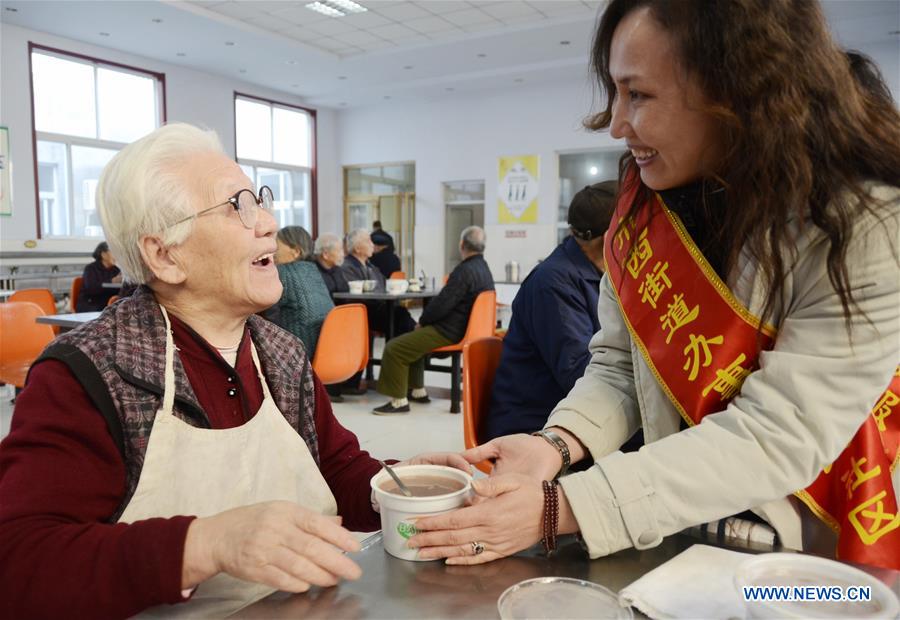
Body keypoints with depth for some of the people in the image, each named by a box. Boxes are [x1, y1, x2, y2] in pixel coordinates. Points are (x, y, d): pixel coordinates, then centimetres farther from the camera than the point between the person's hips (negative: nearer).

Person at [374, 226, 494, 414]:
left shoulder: (465, 270, -20)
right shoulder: (484, 269, 11)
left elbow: (442, 303, -22)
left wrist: (422, 321, -4)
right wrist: (426, 321, 13)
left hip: (449, 333, -11)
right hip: (462, 329, 11)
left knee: (393, 348, -11)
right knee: (411, 340, 28)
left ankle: (399, 400, -4)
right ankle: (418, 391, 30)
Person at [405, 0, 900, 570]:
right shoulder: (647, 197, -5)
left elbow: (775, 439, -25)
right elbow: (617, 367, 0)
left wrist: (557, 508, -30)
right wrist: (554, 447, -20)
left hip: (815, 560, -2)